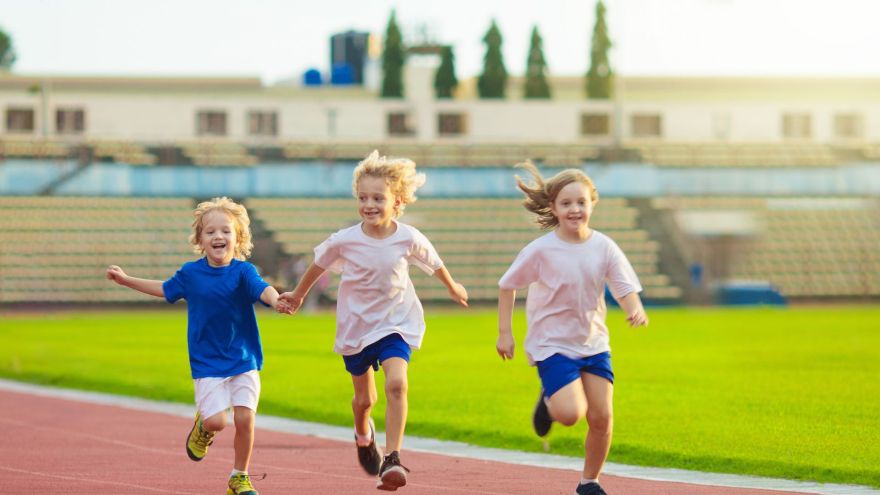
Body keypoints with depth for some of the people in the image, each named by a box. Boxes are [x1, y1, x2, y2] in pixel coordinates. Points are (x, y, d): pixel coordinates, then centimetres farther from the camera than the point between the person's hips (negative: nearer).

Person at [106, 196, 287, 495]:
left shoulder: (242, 271, -9)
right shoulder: (191, 273, -1)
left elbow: (262, 289, -30)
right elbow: (166, 289, 20)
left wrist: (276, 301, -53)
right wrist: (126, 280, 25)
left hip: (244, 360, -1)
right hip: (207, 362, 1)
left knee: (244, 417, -8)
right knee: (216, 420, -13)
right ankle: (202, 426, 25)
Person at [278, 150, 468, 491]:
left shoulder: (409, 239, -14)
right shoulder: (345, 241, -16)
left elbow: (433, 263, 7)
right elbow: (319, 265, 4)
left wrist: (452, 288, 25)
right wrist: (298, 295, 19)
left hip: (396, 324, -1)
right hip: (355, 326, 1)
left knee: (396, 383, -24)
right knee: (364, 397, 14)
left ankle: (392, 459, -22)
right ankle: (363, 434, 49)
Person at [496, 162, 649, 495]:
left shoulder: (604, 247, -4)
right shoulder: (541, 250, -13)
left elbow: (626, 287, -3)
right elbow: (507, 285, -2)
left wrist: (635, 310, -25)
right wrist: (504, 333, -3)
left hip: (594, 342, 4)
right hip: (552, 343, -4)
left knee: (601, 416, -1)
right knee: (571, 413, -20)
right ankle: (548, 402, 17)